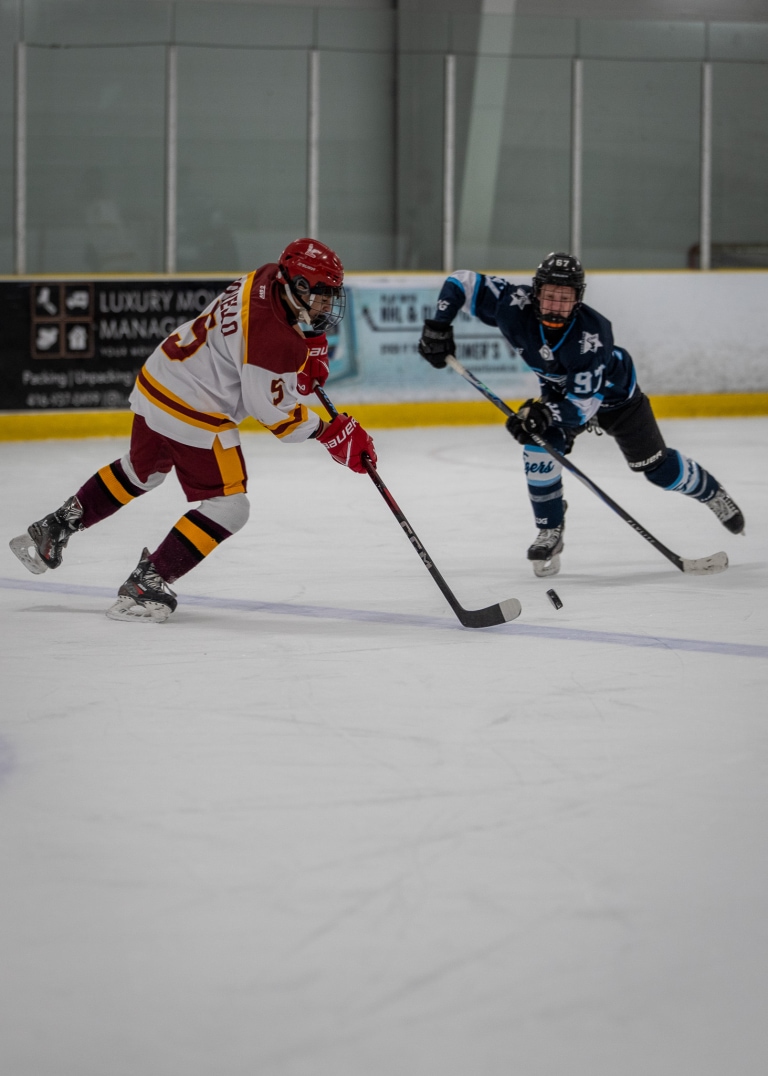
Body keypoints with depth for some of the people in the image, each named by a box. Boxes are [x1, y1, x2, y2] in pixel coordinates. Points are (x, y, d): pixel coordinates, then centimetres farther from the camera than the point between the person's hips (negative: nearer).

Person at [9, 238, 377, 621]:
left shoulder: (266, 279, -1)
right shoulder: (274, 340, -27)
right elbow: (272, 411, -20)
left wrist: (312, 348, 6)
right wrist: (328, 433, -13)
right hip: (192, 412, -10)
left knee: (141, 470, 32)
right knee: (228, 506, -3)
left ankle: (52, 529, 40)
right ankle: (145, 585, -5)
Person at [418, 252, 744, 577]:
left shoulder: (593, 334, -43)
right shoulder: (516, 307, -34)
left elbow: (584, 404, -41)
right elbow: (462, 282, -25)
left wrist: (543, 413, -57)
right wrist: (438, 327, -33)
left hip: (613, 394, -3)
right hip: (559, 391, 3)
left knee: (658, 467, 5)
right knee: (539, 447, -23)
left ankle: (712, 493, 35)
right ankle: (550, 533, -5)